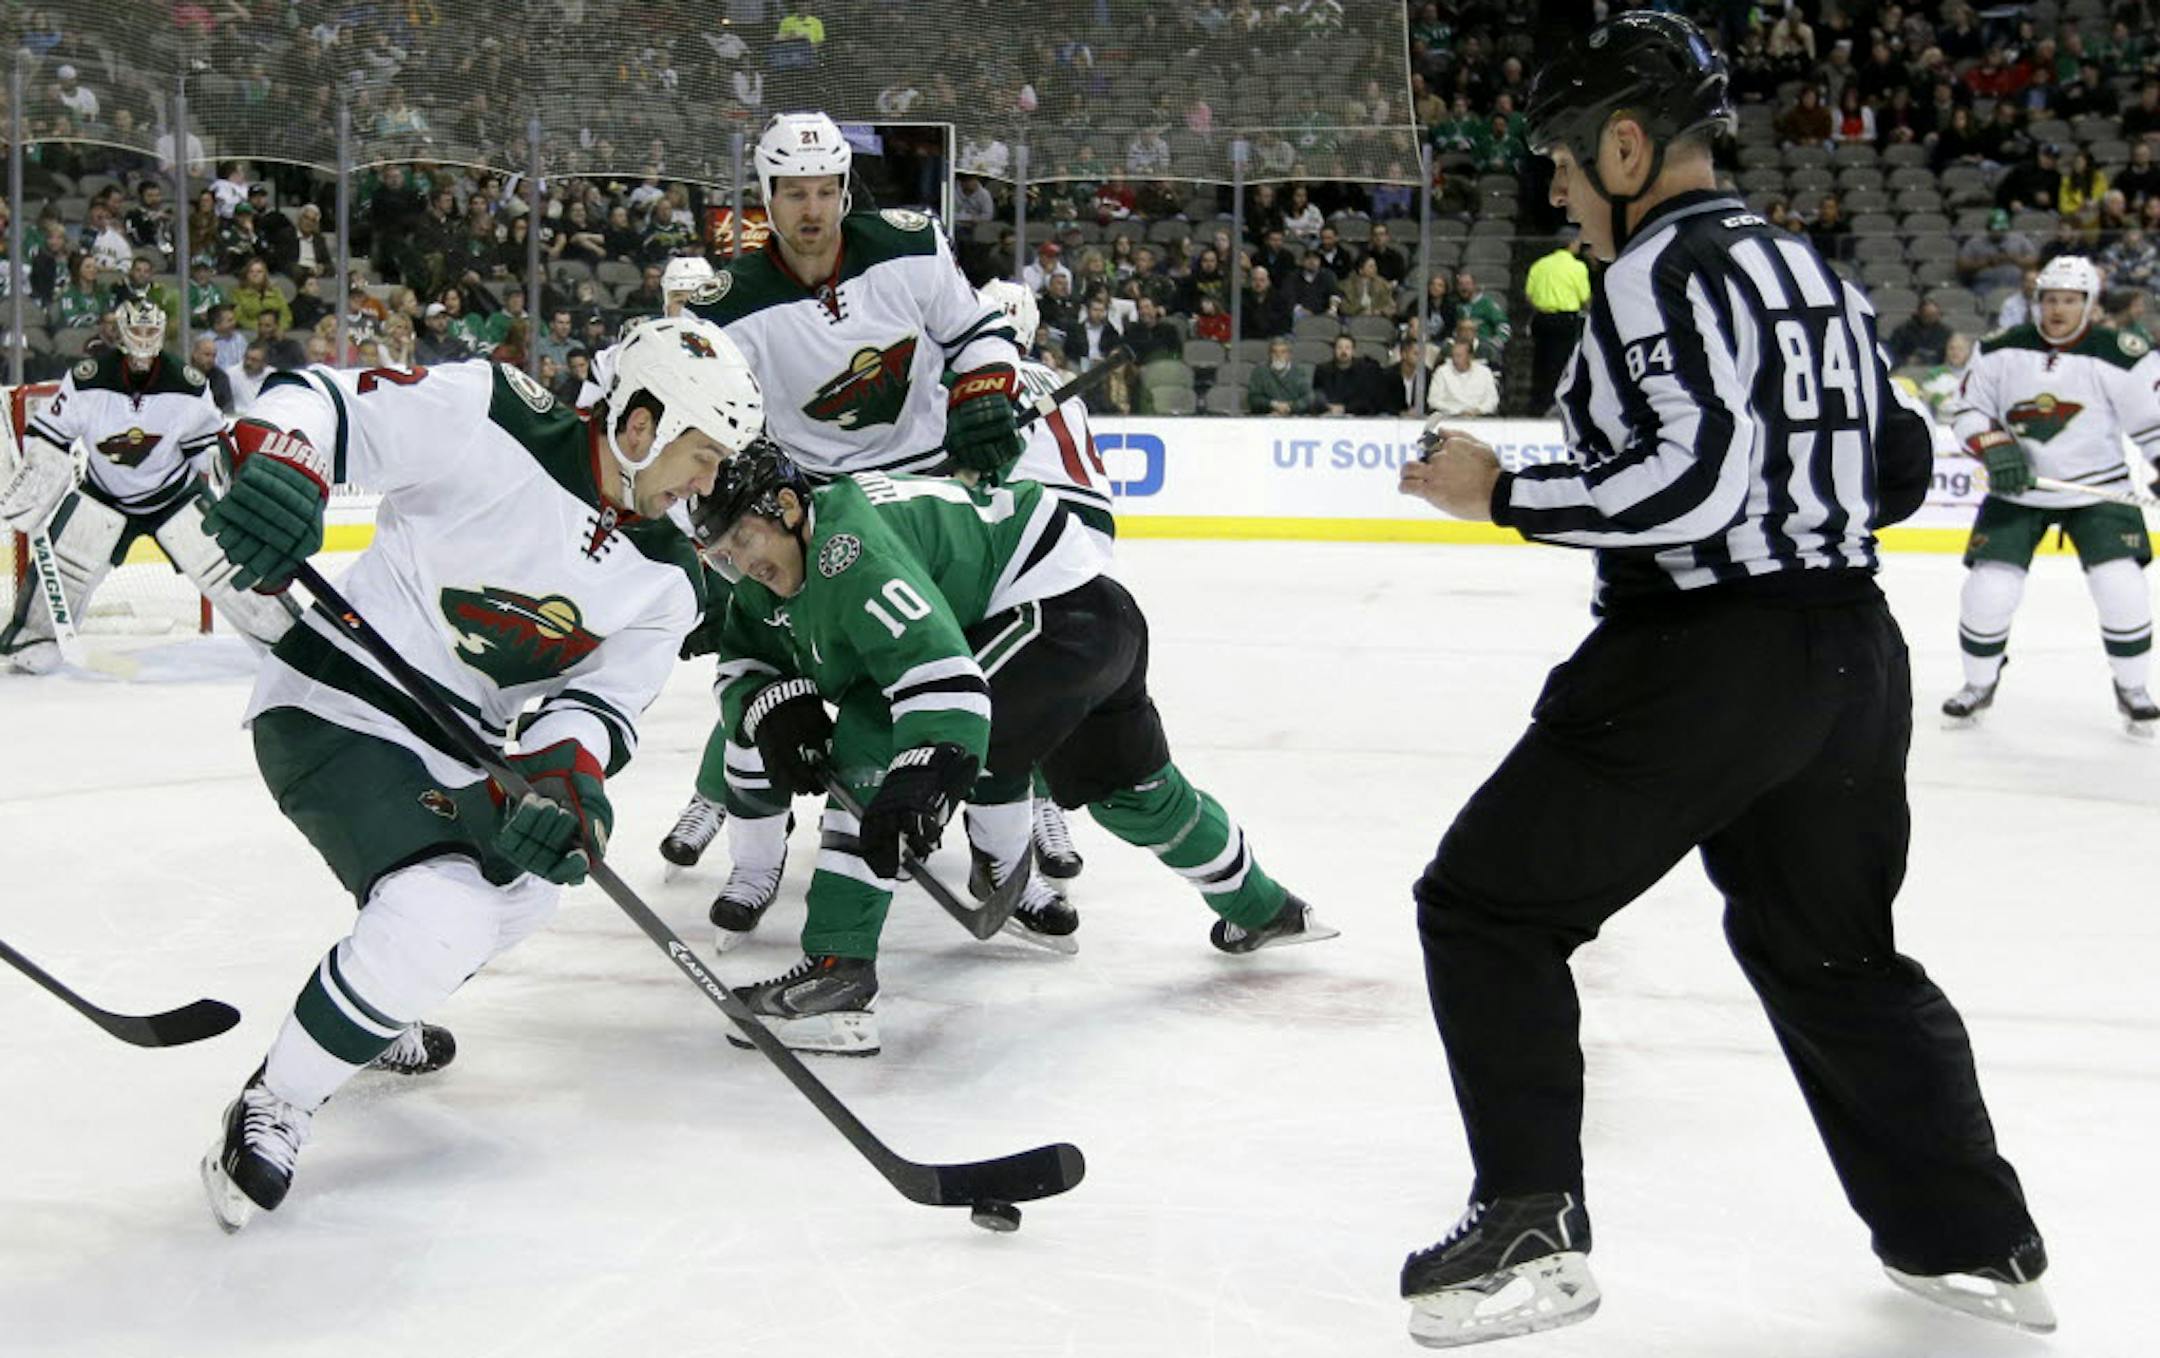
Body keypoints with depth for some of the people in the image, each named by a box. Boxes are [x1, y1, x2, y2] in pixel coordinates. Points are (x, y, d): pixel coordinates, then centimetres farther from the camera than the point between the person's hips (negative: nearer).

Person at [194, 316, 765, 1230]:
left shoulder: (665, 582, 0)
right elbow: (321, 401, -17)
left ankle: (378, 1014, 46)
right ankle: (271, 1110, -6)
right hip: (333, 707, -9)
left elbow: (605, 699, -5)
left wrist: (567, 770, -27)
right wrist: (275, 466, -38)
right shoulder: (484, 424, -19)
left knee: (527, 880, 24)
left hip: (457, 747, 9)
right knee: (440, 917, -24)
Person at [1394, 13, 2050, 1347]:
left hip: (1704, 660, -9)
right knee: (1832, 950, 23)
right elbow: (1901, 467, 18)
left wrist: (1502, 492, -15)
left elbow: (1692, 480, -23)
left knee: (1490, 906, 2)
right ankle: (1975, 1240, 27)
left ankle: (1530, 1232, 0)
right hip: (1851, 653, 9)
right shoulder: (1809, 269, 15)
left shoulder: (1664, 272, -12)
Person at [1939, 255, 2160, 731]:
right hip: (2016, 491, 1)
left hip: (2098, 490, -1)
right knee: (1987, 591, -6)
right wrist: (1995, 448, -14)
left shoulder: (2121, 356, -11)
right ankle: (1979, 685, 18)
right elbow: (1965, 408, 2)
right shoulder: (2002, 351, -5)